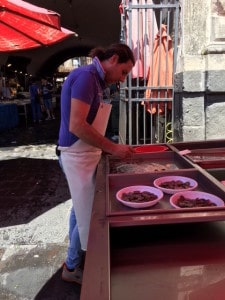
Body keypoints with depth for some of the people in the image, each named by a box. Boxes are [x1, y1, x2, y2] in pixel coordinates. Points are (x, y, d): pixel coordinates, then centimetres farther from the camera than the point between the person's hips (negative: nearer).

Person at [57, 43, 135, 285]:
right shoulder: (86, 76, -18)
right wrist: (113, 148, -21)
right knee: (88, 216, 1)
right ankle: (72, 267, 22)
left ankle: (75, 259, 36)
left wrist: (109, 147, 8)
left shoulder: (93, 79, 11)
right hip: (78, 156, -10)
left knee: (80, 209, 19)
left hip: (83, 154, 10)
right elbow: (76, 126, -26)